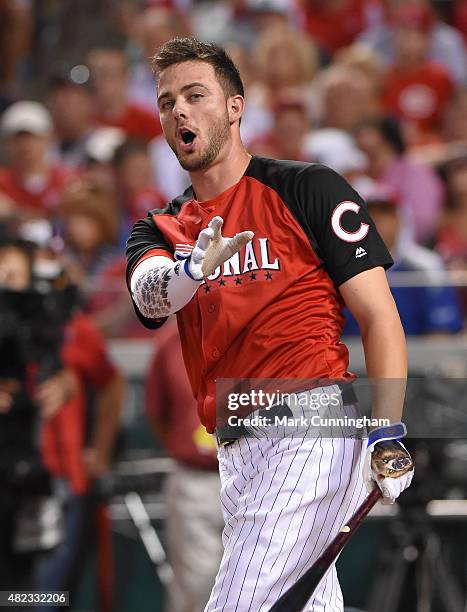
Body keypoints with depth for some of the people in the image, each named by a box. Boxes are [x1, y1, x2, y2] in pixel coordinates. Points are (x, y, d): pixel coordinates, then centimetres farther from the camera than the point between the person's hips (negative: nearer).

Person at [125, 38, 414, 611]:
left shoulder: (308, 187, 0)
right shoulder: (160, 228, 15)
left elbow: (379, 316, -3)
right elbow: (148, 294, -9)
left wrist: (388, 432, -14)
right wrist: (190, 271, -32)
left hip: (312, 429, -6)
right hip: (237, 451, 6)